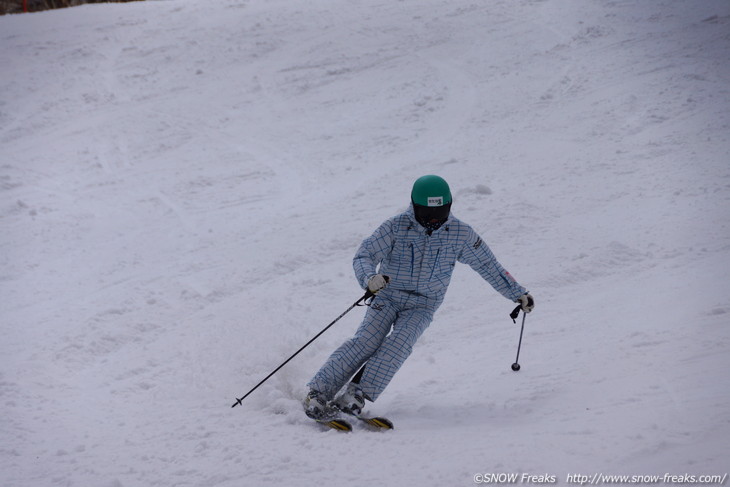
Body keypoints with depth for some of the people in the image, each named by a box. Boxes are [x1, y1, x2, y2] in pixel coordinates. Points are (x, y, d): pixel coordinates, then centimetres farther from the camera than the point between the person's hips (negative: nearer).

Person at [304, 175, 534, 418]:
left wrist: (518, 294, 13)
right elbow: (364, 255, -14)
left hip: (423, 306, 1)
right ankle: (318, 392, -24)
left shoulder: (460, 233, -5)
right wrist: (369, 278, -37)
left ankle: (356, 395, -32)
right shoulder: (396, 226, -11)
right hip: (388, 296, -1)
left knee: (399, 343, -27)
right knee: (366, 341, -23)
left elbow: (487, 265, 8)